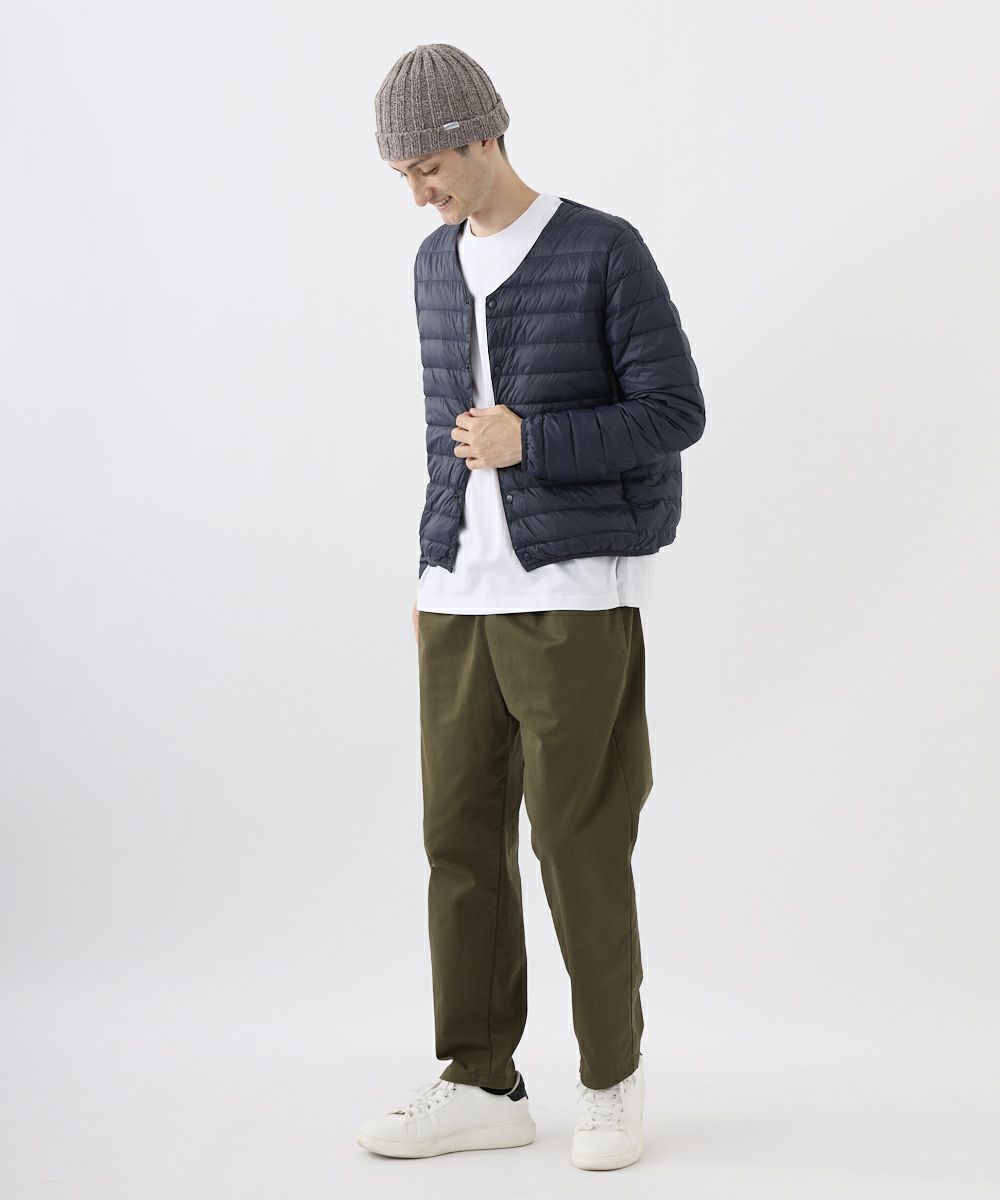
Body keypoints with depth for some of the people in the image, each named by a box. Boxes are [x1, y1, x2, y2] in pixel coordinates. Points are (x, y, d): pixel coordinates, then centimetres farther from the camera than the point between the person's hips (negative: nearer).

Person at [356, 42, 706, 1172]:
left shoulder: (605, 251, -5)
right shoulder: (436, 266, 14)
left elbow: (676, 411, -7)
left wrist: (532, 441, -16)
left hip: (575, 595, -6)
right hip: (461, 599, 6)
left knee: (577, 841, -1)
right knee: (459, 835, 5)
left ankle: (612, 1076, 16)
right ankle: (482, 1082, 16)